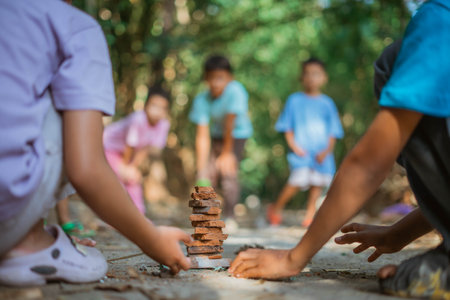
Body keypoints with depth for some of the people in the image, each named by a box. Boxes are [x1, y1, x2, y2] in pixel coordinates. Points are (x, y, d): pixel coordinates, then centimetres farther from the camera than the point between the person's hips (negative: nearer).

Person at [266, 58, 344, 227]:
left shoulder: (327, 103, 10)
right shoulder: (295, 100, 6)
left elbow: (333, 131, 10)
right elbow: (287, 127, 7)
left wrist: (327, 150, -5)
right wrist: (294, 145, -7)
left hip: (321, 154, 3)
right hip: (301, 152, -3)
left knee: (317, 183, -1)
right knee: (298, 181, -16)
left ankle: (310, 214, 13)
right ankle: (276, 208, 3)